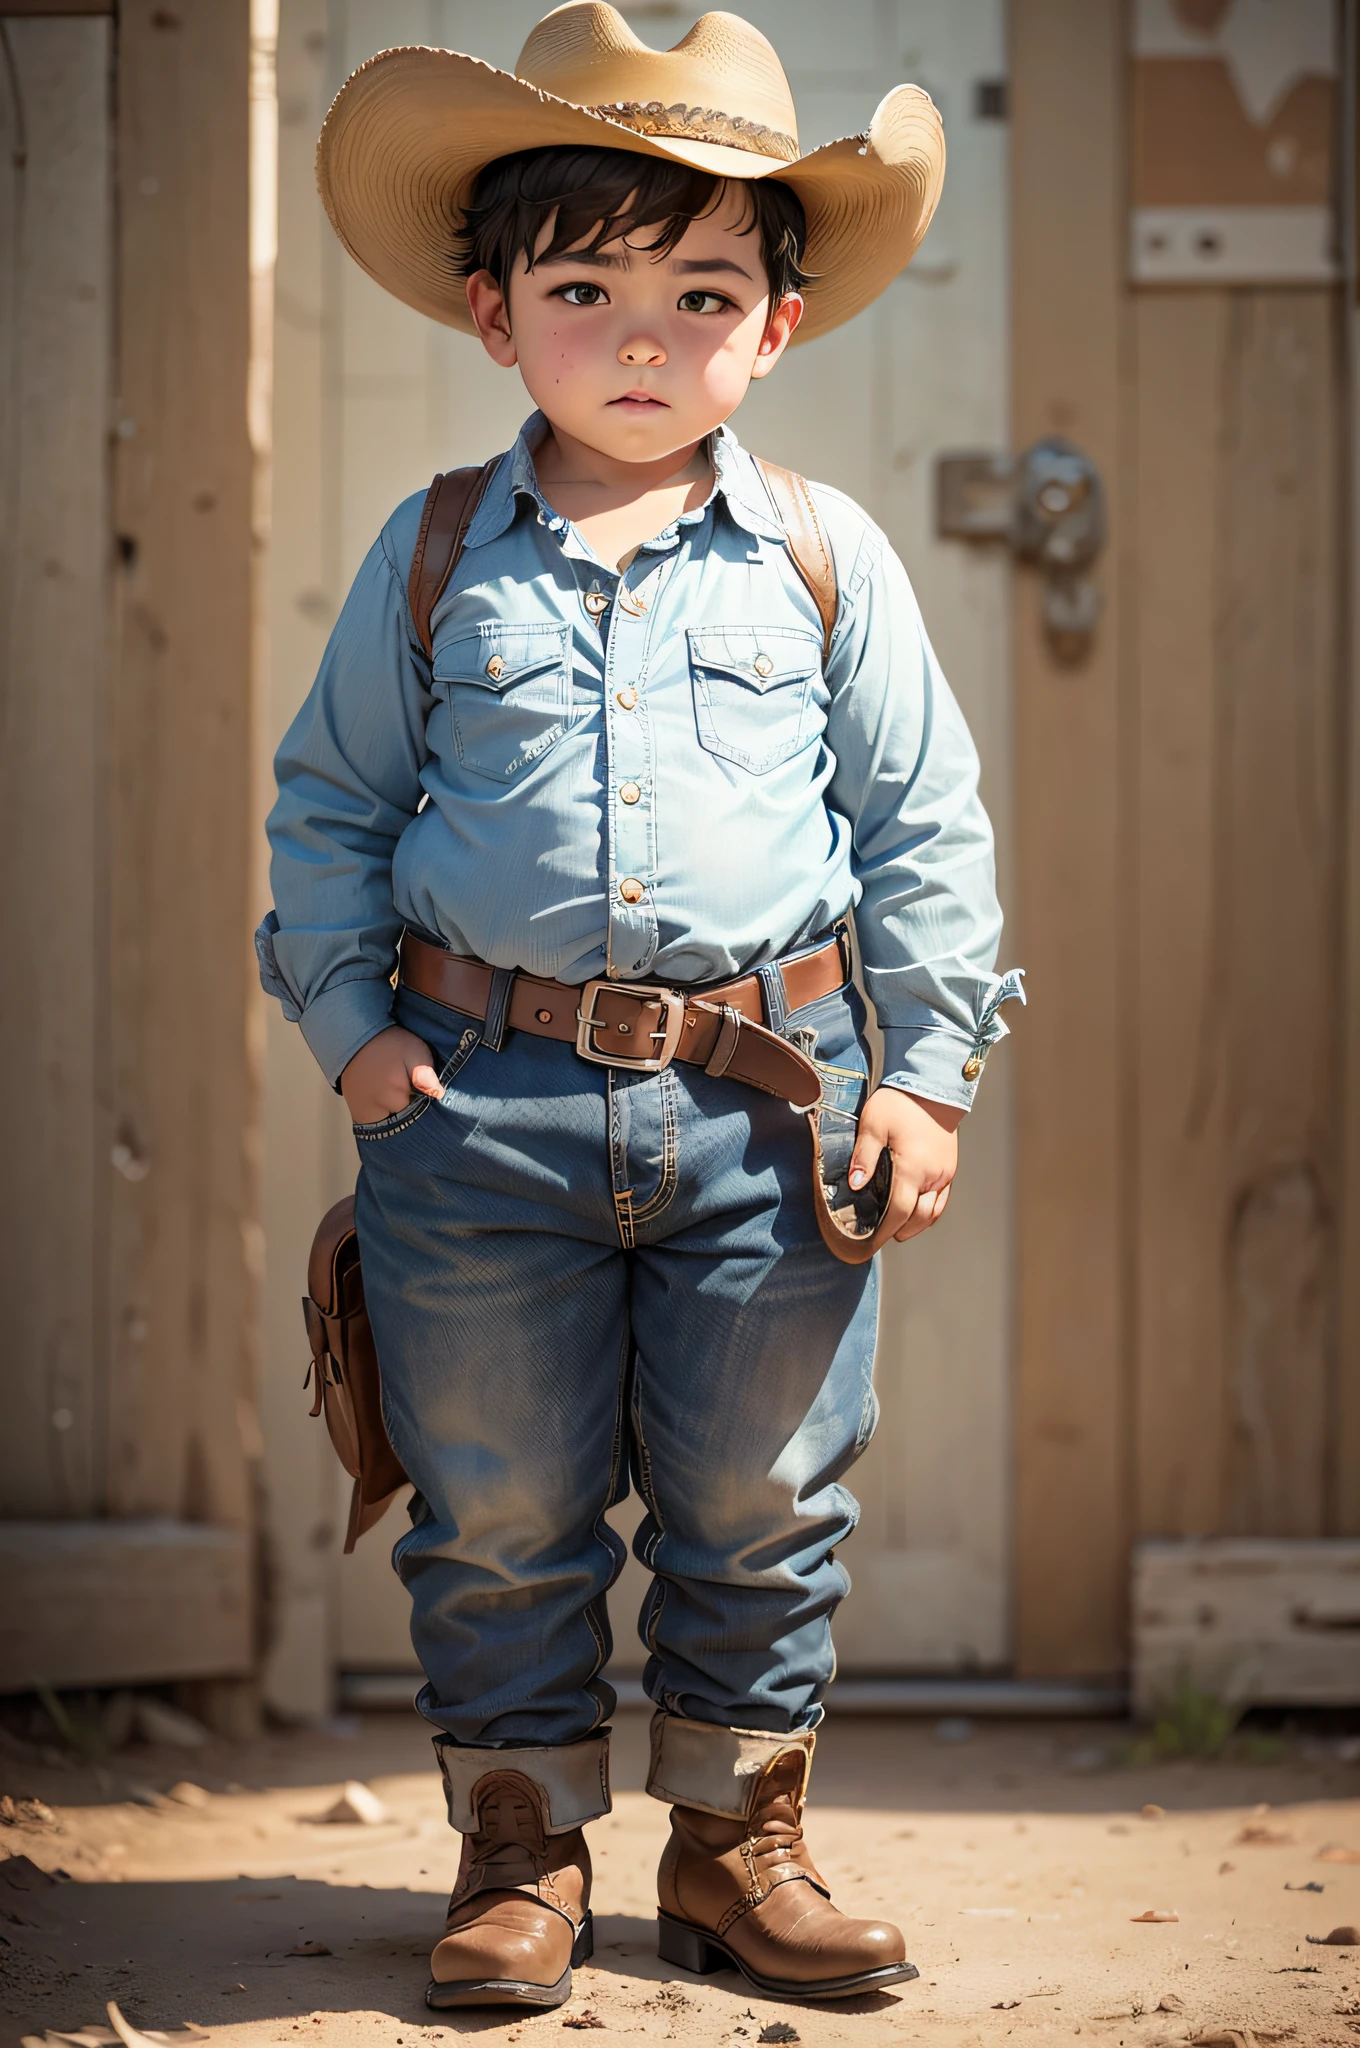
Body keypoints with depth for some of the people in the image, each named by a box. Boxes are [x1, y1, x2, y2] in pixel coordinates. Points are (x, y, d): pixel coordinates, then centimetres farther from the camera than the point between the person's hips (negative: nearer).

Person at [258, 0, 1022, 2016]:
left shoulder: (824, 558, 2)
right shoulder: (431, 560, 2)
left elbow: (926, 825, 6)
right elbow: (329, 803, 9)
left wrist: (927, 1072, 1)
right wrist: (353, 1024, 0)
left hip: (766, 1102, 0)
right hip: (486, 1099, 0)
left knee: (759, 1508, 10)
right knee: (499, 1515, 8)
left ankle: (740, 1839, 26)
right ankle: (524, 1848, 23)